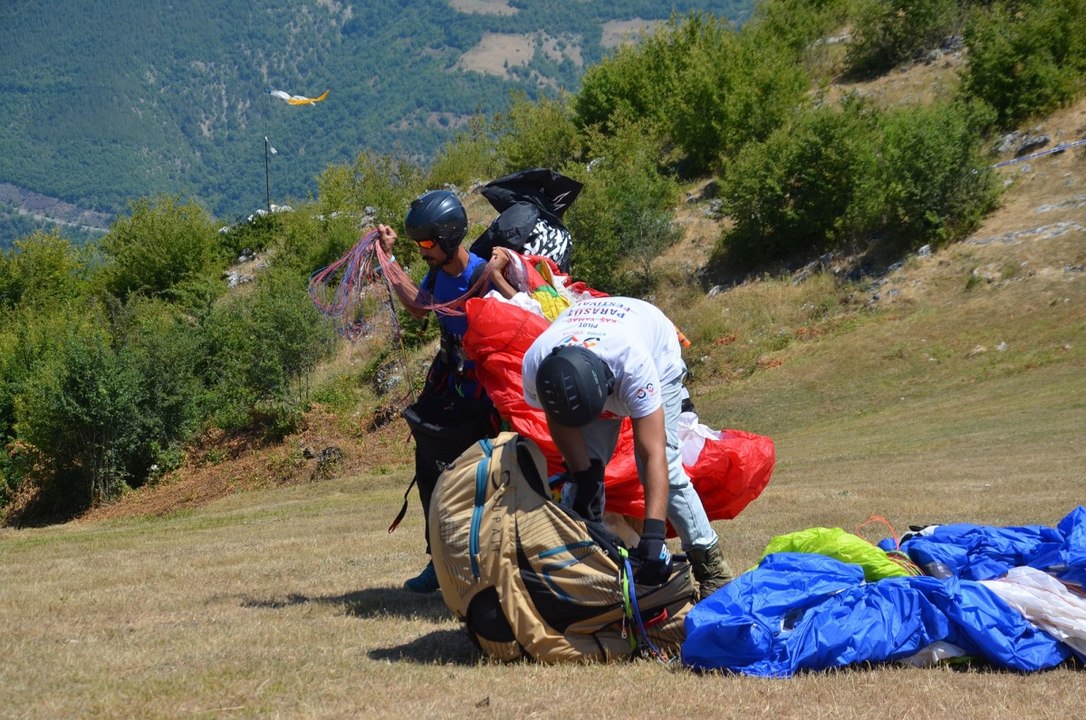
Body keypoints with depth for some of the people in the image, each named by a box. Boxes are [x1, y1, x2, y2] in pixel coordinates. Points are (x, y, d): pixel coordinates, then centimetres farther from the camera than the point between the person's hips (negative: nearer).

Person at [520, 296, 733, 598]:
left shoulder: (634, 363, -47)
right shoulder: (536, 367, -37)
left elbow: (653, 455, -48)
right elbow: (560, 421, -14)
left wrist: (653, 535, -54)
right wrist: (582, 473, -19)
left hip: (658, 354, -3)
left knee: (665, 466, -15)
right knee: (582, 478, -10)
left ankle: (709, 560, -2)